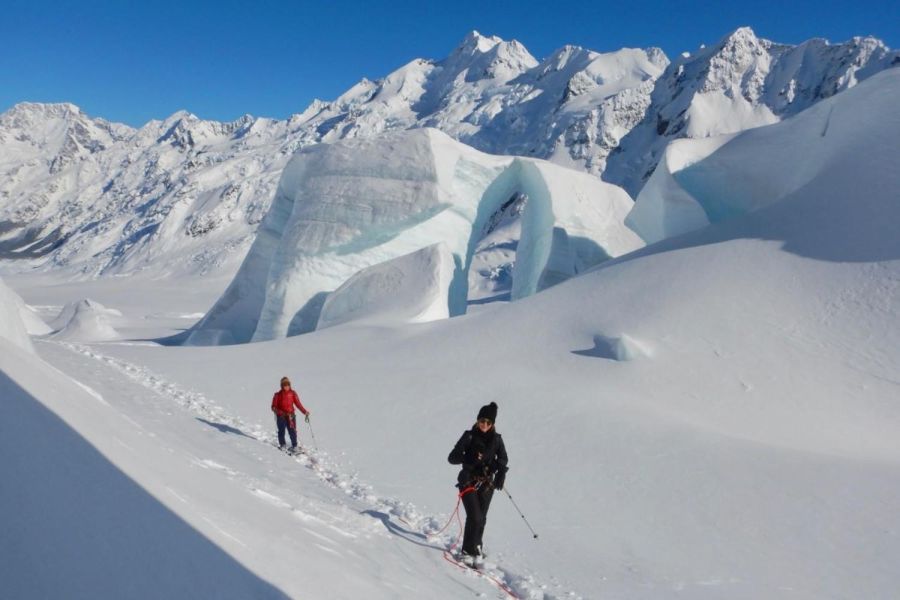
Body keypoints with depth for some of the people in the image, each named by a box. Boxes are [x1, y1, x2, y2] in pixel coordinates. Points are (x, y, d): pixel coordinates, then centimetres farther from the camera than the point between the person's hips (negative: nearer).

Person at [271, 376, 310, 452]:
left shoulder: (293, 393, 4)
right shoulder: (278, 395, 0)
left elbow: (298, 404, 4)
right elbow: (274, 407, 0)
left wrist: (305, 412, -5)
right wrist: (278, 411, -22)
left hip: (290, 415, 1)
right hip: (281, 416, -1)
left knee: (292, 431, -7)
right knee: (281, 431, 2)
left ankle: (294, 446, 4)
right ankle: (282, 445, 23)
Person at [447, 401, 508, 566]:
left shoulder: (496, 439, 2)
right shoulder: (470, 436, -7)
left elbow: (503, 458, 15)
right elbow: (452, 458, -10)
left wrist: (501, 473, -3)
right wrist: (469, 458, -27)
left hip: (487, 484, 3)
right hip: (469, 482, -3)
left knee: (481, 519, 8)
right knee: (475, 517, -14)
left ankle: (475, 547, 30)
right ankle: (468, 551, -1)